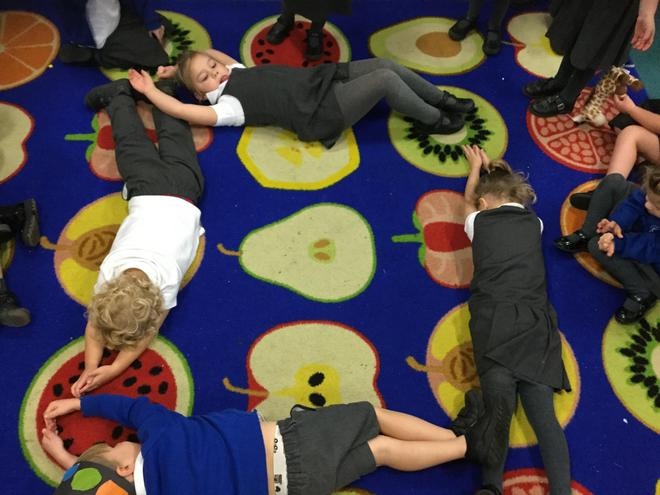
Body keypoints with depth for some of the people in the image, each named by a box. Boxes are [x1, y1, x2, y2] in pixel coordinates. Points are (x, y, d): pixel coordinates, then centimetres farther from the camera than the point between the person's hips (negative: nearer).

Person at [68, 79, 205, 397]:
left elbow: (147, 332, -23)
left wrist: (113, 370, -34)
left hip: (180, 189, 0)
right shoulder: (109, 271, -32)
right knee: (131, 140, 29)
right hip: (148, 190, 0)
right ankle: (121, 91, 51)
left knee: (172, 134, 27)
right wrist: (90, 369, -35)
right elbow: (95, 324, -20)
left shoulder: (166, 280, -38)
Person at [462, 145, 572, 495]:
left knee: (499, 404, -16)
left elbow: (469, 200, 41)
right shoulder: (534, 223, 21)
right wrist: (493, 170, 59)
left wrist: (476, 167, 59)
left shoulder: (478, 222, 16)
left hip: (495, 322, -2)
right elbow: (517, 202, 46)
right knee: (543, 411, -6)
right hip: (535, 323, 2)